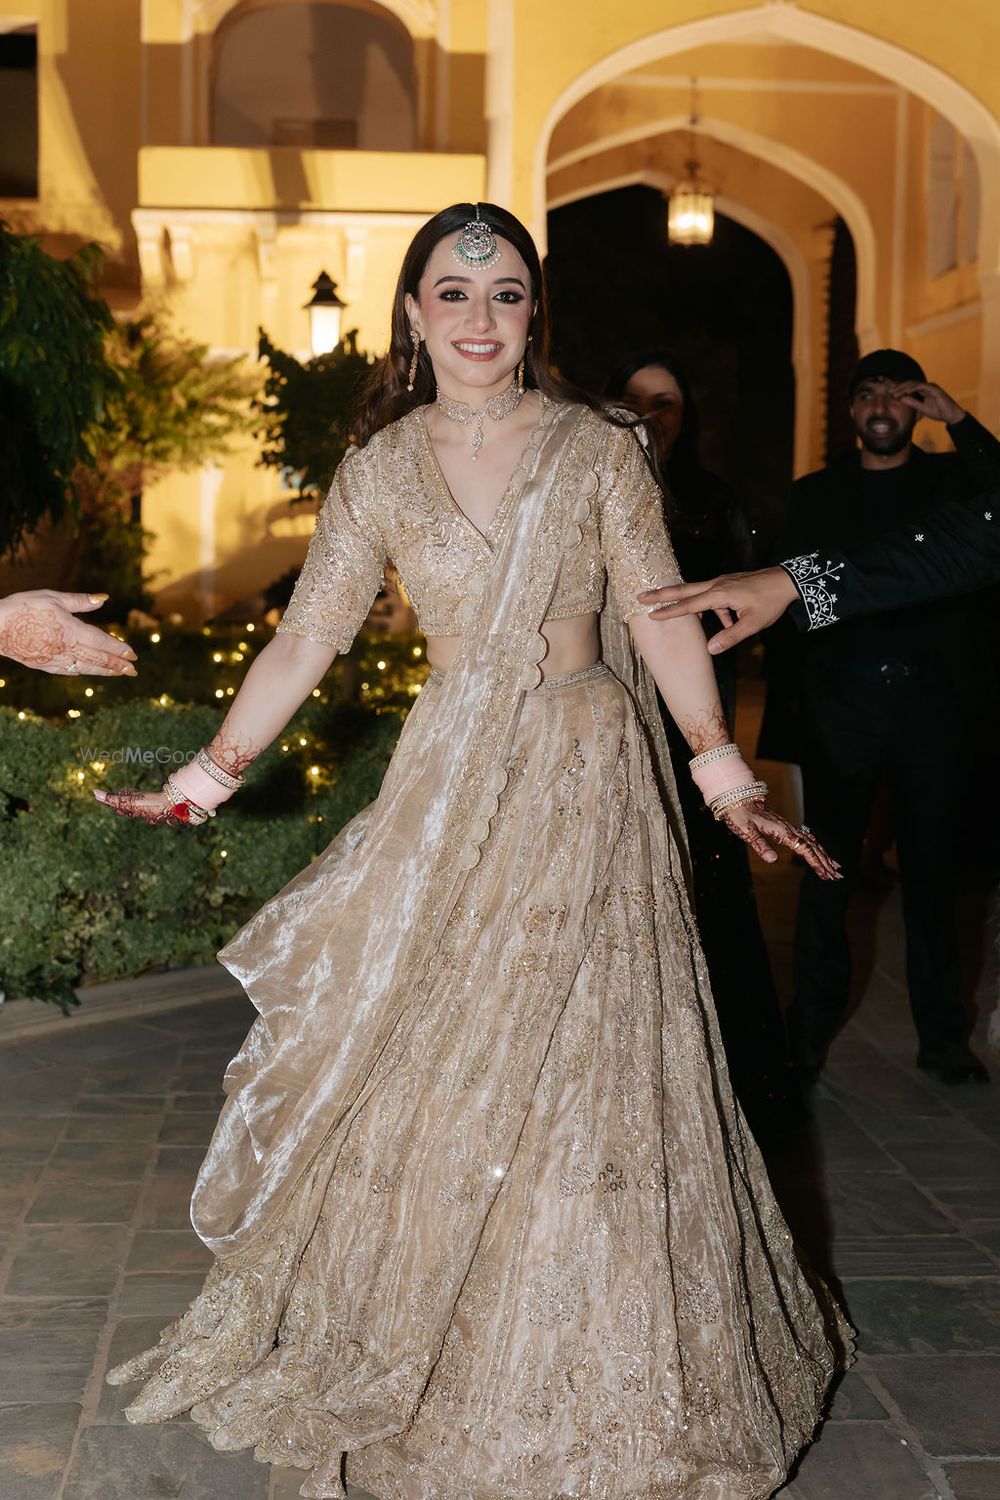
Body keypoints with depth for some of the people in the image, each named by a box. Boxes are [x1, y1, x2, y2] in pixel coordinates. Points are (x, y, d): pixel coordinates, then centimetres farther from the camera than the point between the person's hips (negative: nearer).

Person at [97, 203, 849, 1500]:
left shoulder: (599, 452, -1)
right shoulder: (381, 471, 4)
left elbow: (663, 625, -2)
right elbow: (306, 638, 3)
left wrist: (725, 775, -10)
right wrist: (205, 778, -1)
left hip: (586, 786, -1)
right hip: (446, 789, 2)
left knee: (575, 1075, 3)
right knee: (425, 1067, 6)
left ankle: (578, 1384, 22)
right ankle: (420, 1358, 27)